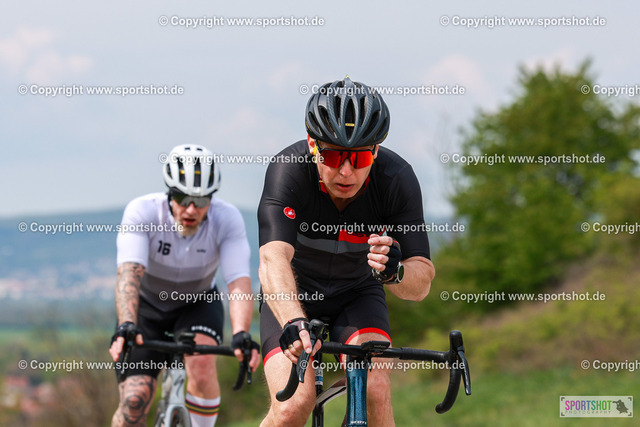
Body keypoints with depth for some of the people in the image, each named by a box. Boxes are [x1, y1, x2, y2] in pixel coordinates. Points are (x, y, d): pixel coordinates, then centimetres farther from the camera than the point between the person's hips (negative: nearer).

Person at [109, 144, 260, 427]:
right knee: (135, 400, -15)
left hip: (197, 305, 0)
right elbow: (129, 274, -40)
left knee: (201, 364, -30)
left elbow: (239, 283, -35)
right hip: (147, 305, 0)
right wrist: (125, 326, -58)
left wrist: (241, 334, -53)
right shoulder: (142, 212, -29)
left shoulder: (226, 219, -26)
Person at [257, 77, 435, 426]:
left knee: (374, 392, -25)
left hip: (358, 294, 1)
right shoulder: (289, 170, -30)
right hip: (293, 297, -1)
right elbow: (273, 258, -43)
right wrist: (294, 323, -62)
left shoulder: (397, 179, -25)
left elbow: (422, 281, -26)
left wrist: (395, 272, -51)